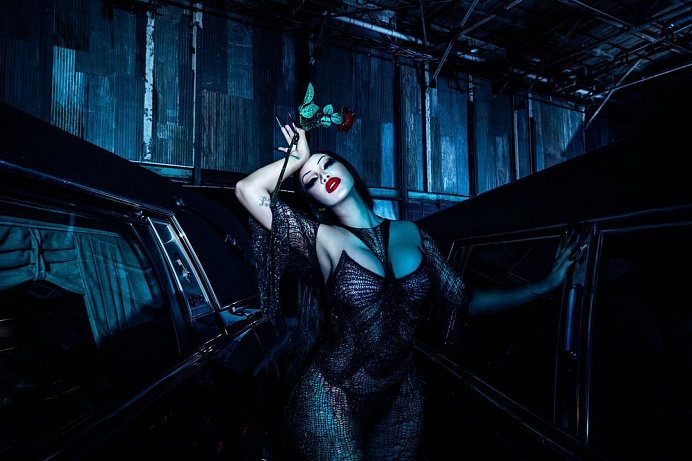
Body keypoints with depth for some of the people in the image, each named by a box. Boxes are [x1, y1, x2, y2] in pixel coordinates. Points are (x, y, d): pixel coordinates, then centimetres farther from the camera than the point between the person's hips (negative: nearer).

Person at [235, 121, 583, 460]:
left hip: (399, 400, 4)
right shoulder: (322, 239, -11)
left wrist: (545, 285, 3)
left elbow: (466, 302, 3)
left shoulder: (411, 234, -2)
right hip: (332, 400, -3)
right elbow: (247, 189, -20)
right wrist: (299, 159, -6)